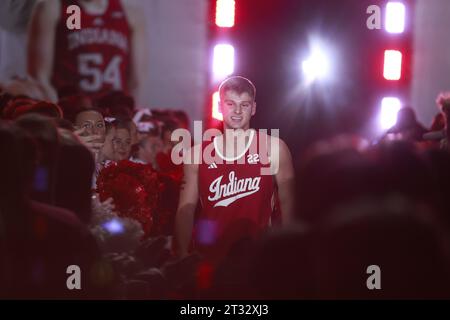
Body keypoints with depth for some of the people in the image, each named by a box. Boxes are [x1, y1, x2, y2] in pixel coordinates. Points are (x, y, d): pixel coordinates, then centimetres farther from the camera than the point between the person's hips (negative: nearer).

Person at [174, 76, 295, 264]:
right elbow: (186, 210, 6)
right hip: (208, 258, 2)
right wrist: (182, 255, -3)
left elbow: (287, 205, 1)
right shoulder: (197, 154, 4)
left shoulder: (272, 148, -2)